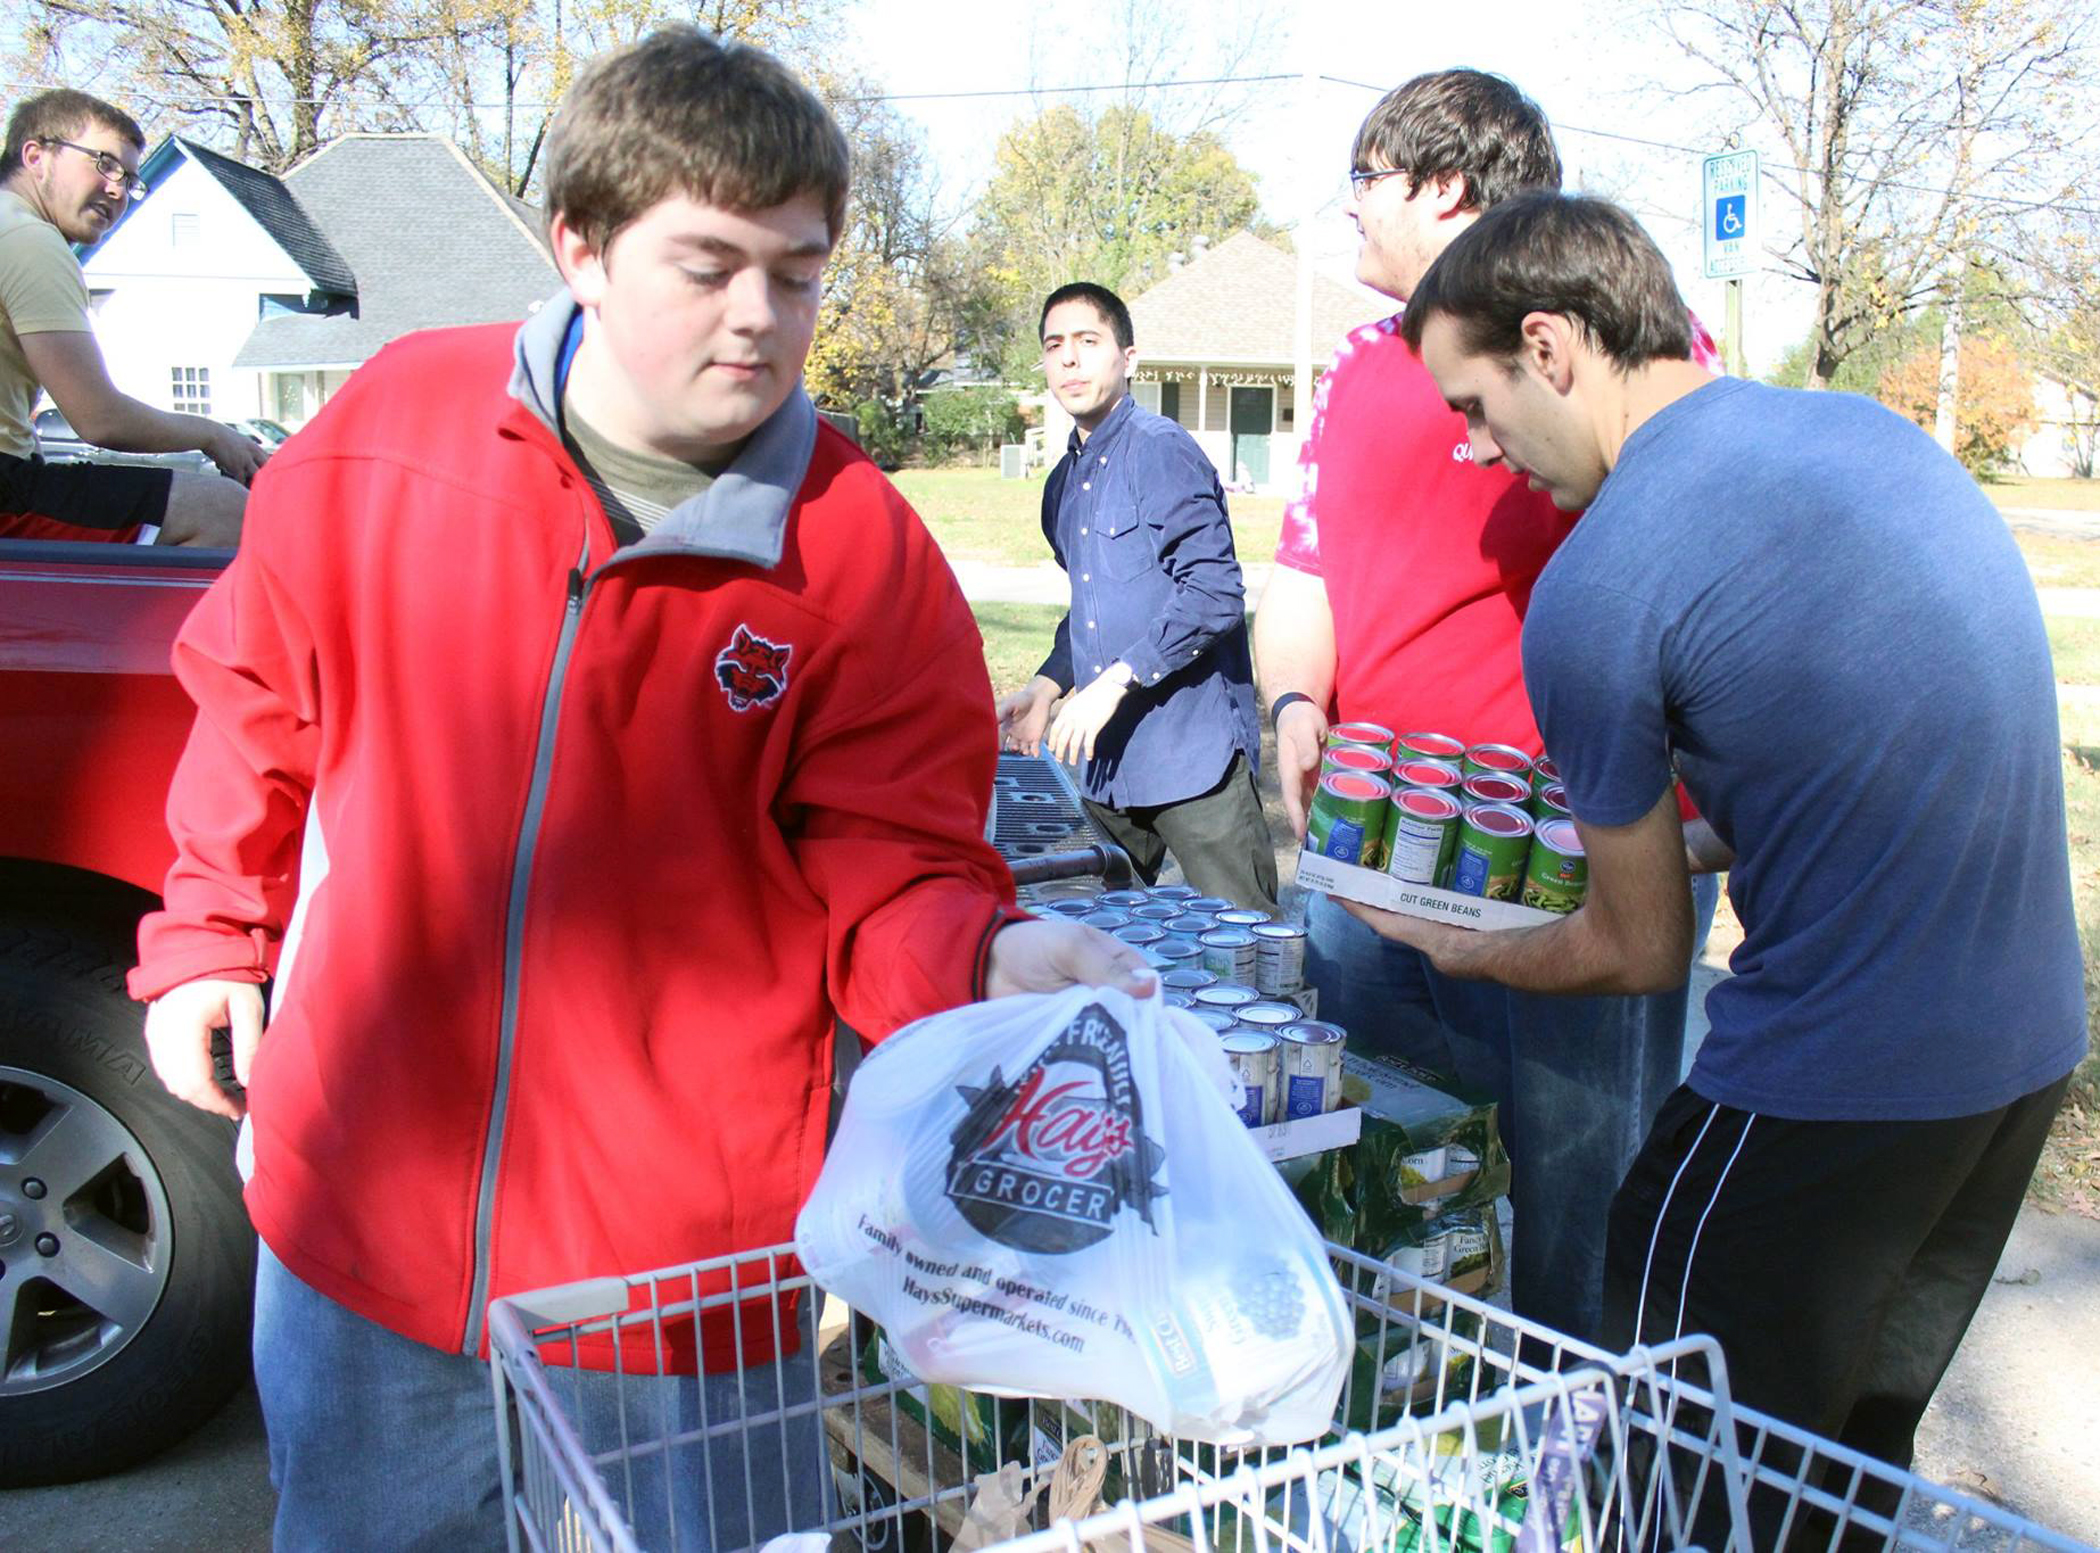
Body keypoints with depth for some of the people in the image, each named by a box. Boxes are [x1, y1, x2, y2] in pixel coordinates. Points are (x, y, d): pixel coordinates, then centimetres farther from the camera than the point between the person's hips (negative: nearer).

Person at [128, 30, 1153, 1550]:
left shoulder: (864, 555, -13)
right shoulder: (393, 426, -7)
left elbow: (889, 876, -10)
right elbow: (261, 695, 9)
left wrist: (982, 959, -30)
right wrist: (211, 932, 11)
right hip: (362, 1211, 3)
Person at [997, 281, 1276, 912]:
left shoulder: (1159, 448, -9)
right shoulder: (1063, 485, 17)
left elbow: (1214, 590, -18)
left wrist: (1115, 682, -20)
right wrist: (1047, 686, 13)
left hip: (1193, 748, -8)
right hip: (1110, 761, 8)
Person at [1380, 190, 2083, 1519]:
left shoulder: (1591, 592, -18)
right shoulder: (1879, 433, 6)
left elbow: (1642, 953, -6)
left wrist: (1463, 954, 11)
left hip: (1829, 1090, -8)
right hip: (2030, 1043, 8)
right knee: (1854, 1455, 23)